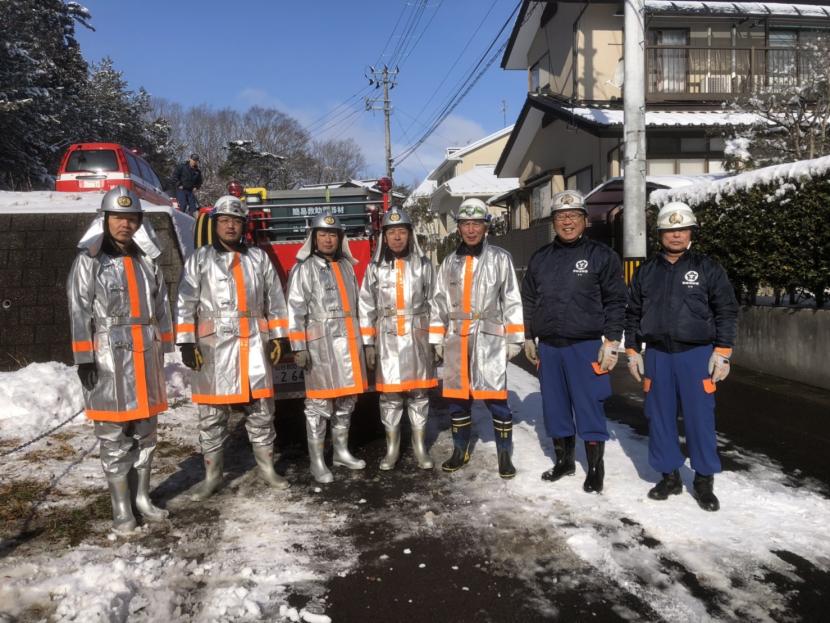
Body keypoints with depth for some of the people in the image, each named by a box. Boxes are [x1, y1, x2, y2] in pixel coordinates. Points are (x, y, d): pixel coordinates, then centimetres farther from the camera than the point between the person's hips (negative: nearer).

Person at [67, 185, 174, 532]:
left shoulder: (147, 259, 11)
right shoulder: (89, 259, -4)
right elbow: (79, 311, -7)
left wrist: (163, 350, 12)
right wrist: (84, 359, -12)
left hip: (146, 355, 5)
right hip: (109, 356, -5)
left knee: (145, 431, 11)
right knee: (115, 436, 1)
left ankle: (142, 497, 23)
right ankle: (121, 507, 10)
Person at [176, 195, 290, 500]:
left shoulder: (259, 258, 10)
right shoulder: (199, 259, 3)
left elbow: (275, 301, 11)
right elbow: (186, 304, -1)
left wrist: (277, 337, 5)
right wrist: (186, 343, -9)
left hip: (253, 344, 2)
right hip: (214, 345, -2)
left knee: (261, 409, 8)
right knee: (212, 415, 5)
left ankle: (267, 468, 20)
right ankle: (212, 475, 16)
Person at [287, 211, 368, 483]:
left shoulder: (347, 266, 14)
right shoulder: (304, 269, -5)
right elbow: (295, 310, -11)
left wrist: (362, 340, 16)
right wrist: (299, 348, -17)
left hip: (349, 342, 6)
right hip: (321, 344, -6)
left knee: (347, 400, 13)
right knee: (319, 404, -1)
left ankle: (341, 451, 27)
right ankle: (316, 461, 9)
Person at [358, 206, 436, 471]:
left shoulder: (423, 264, 3)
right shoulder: (375, 267, 2)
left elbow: (433, 304, 4)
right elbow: (366, 307, 2)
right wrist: (368, 344, -2)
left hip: (418, 337, 0)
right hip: (387, 339, 0)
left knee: (418, 393, 7)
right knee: (390, 394, 5)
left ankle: (419, 447, 18)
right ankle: (392, 448, 18)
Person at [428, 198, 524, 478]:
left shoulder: (500, 258, 2)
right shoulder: (450, 262, 12)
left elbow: (512, 300, 0)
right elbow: (439, 302, 13)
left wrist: (514, 338, -4)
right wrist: (437, 339, 10)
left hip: (489, 337, -4)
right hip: (456, 338, 4)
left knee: (495, 398, -5)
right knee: (457, 396, 11)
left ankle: (504, 455, 9)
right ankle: (460, 451, 26)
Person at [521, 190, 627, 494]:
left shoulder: (601, 255, -2)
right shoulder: (540, 258, 11)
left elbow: (615, 301, -3)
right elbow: (529, 300, 17)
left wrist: (612, 341, -9)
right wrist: (529, 337, 15)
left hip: (586, 346, -4)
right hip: (548, 346, 5)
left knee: (589, 407, 0)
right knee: (555, 406, 12)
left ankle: (596, 468, 14)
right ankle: (563, 460, 28)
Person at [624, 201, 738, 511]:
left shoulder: (708, 268, 2)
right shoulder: (646, 271, 10)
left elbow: (726, 312, 1)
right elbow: (633, 314, 13)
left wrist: (722, 353, -6)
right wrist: (632, 351, 8)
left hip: (697, 354, -3)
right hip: (657, 355, 3)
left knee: (699, 418, 1)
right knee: (660, 418, 7)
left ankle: (704, 481, 15)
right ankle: (670, 476, 21)